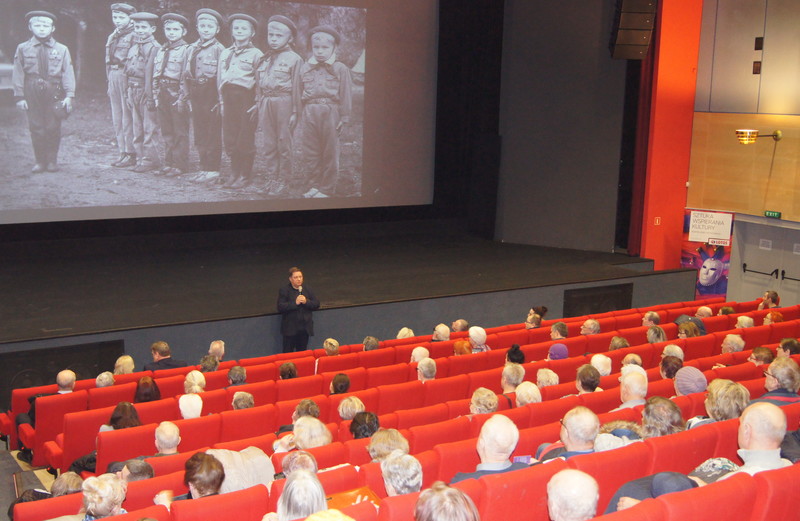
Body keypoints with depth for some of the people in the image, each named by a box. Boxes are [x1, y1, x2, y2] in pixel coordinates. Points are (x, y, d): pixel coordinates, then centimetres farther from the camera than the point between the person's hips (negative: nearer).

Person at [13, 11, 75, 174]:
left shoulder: (61, 49, 4)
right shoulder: (23, 49, 5)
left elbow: (68, 73, 1)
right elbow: (18, 74, 4)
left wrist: (69, 95, -8)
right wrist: (19, 96, -2)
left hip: (54, 93, 0)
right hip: (32, 94, 1)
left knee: (53, 128, 3)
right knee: (36, 128, 2)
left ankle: (52, 160, 16)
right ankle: (40, 161, 12)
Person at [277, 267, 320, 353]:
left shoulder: (307, 289, 9)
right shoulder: (284, 290, -4)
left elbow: (317, 305, 5)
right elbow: (280, 307, -14)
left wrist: (306, 302, -13)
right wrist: (295, 303, -21)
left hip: (305, 328, 4)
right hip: (290, 329, -4)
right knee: (288, 354, 0)